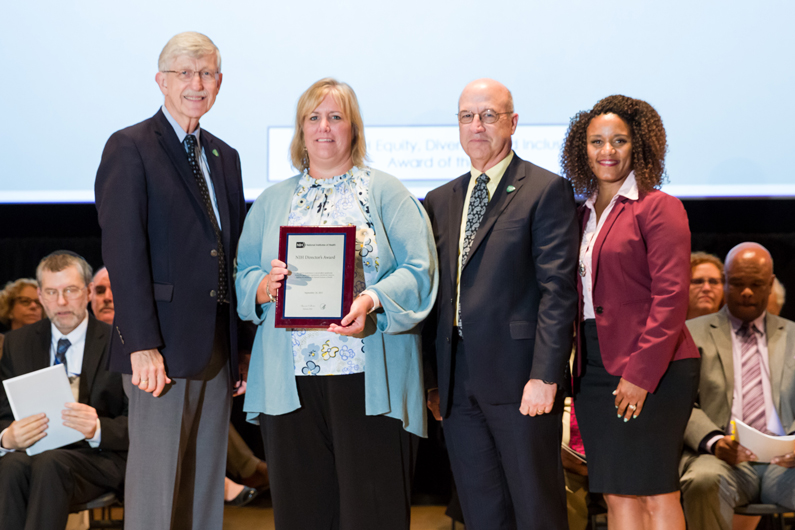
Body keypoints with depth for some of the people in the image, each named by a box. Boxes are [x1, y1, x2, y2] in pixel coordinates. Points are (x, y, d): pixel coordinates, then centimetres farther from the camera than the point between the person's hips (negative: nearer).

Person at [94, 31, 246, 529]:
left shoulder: (225, 157, 17)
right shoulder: (130, 148, -4)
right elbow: (123, 251, -13)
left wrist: (242, 348, 12)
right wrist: (142, 345, -19)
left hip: (218, 349, 7)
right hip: (163, 350, -7)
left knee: (208, 485, 11)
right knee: (156, 486, -3)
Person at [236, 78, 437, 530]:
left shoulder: (385, 192, 9)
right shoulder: (273, 200, 19)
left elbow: (418, 270, -2)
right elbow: (242, 278, 14)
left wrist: (372, 301, -20)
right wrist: (265, 286, -9)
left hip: (369, 379, -3)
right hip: (290, 382, 3)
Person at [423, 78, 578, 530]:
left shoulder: (546, 190, -2)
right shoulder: (440, 201, 17)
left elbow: (558, 289, -9)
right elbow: (435, 294, 16)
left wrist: (545, 375, -16)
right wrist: (432, 381, 10)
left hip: (518, 376, -5)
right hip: (457, 382, 6)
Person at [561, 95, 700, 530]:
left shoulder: (657, 207, -5)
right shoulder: (585, 215, 16)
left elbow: (671, 297, -12)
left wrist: (641, 372, -18)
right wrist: (577, 369, 7)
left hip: (649, 368, -6)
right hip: (594, 368, 7)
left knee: (654, 491, -3)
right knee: (616, 494, 7)